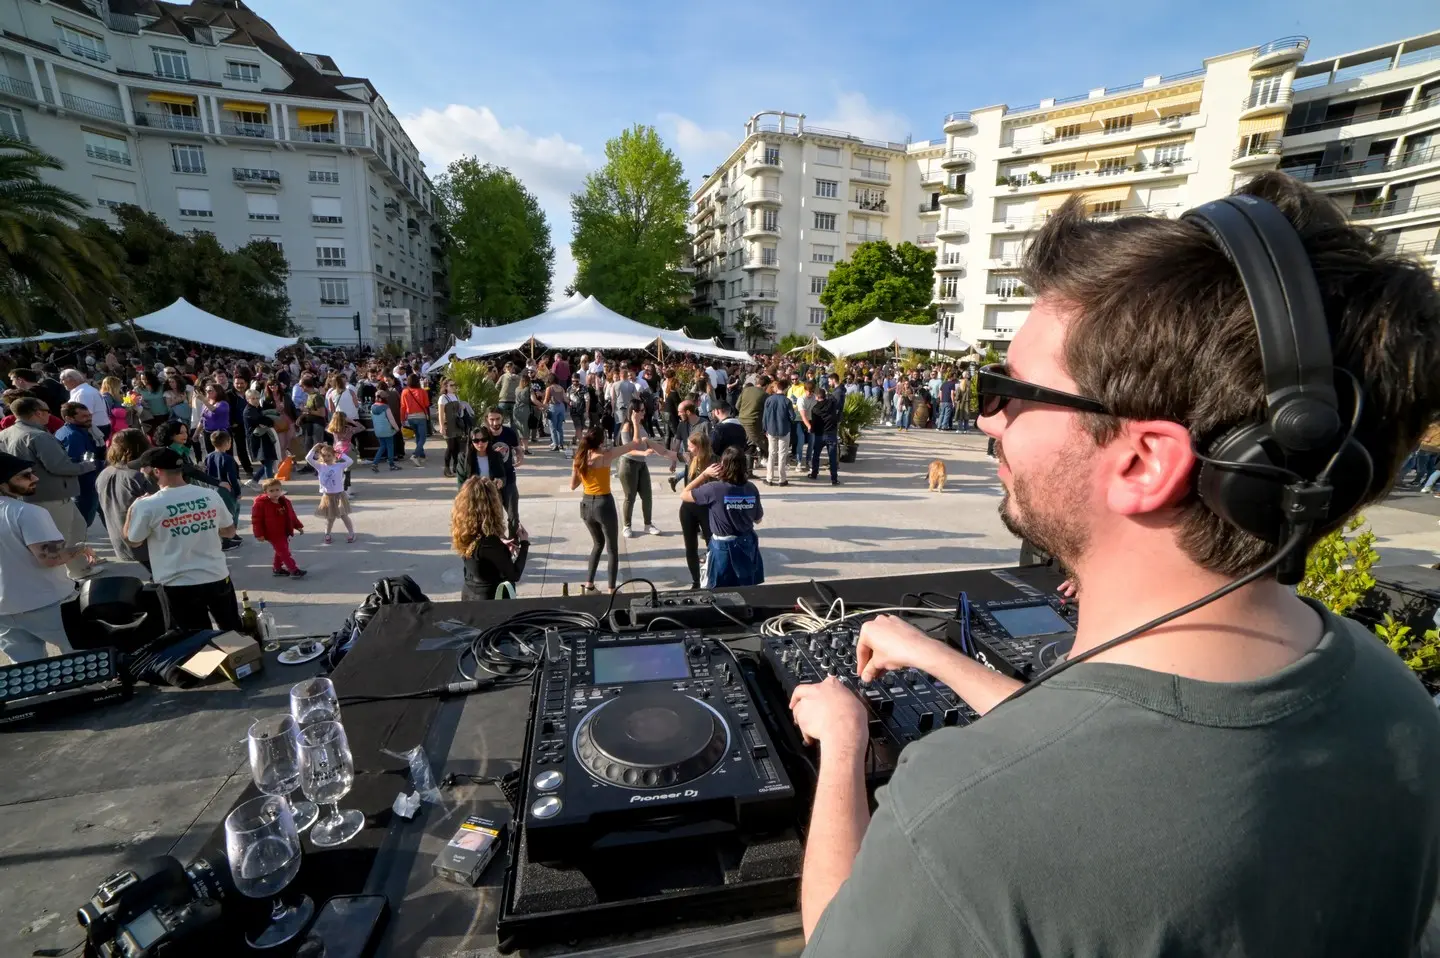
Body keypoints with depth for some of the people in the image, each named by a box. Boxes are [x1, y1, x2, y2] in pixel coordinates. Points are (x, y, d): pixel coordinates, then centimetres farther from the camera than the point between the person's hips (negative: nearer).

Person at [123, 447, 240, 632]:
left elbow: (133, 542, 4)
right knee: (234, 632, 19)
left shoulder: (147, 505, -12)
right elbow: (230, 531, 9)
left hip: (178, 585, -3)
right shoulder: (211, 495, -2)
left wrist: (131, 511, 14)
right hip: (218, 578, 3)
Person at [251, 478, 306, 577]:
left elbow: (292, 515, 14)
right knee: (284, 552, -6)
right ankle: (293, 569, -4)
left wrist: (298, 526, 15)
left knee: (281, 551, 18)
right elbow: (256, 520, -13)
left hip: (285, 533, 7)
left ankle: (277, 568, 33)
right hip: (273, 534, -7)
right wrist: (259, 534, -17)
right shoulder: (260, 504, -15)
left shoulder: (285, 501, 3)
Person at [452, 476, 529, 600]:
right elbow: (514, 575, -20)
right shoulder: (489, 541, -29)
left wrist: (500, 545, 6)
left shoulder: (464, 532, -7)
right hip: (490, 602, -8)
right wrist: (525, 543, -12)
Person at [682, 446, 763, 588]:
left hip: (723, 547, -4)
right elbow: (758, 519, 7)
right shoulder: (751, 489, -6)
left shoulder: (714, 489, -19)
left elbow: (684, 495, -5)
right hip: (747, 545, 4)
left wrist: (705, 474, -5)